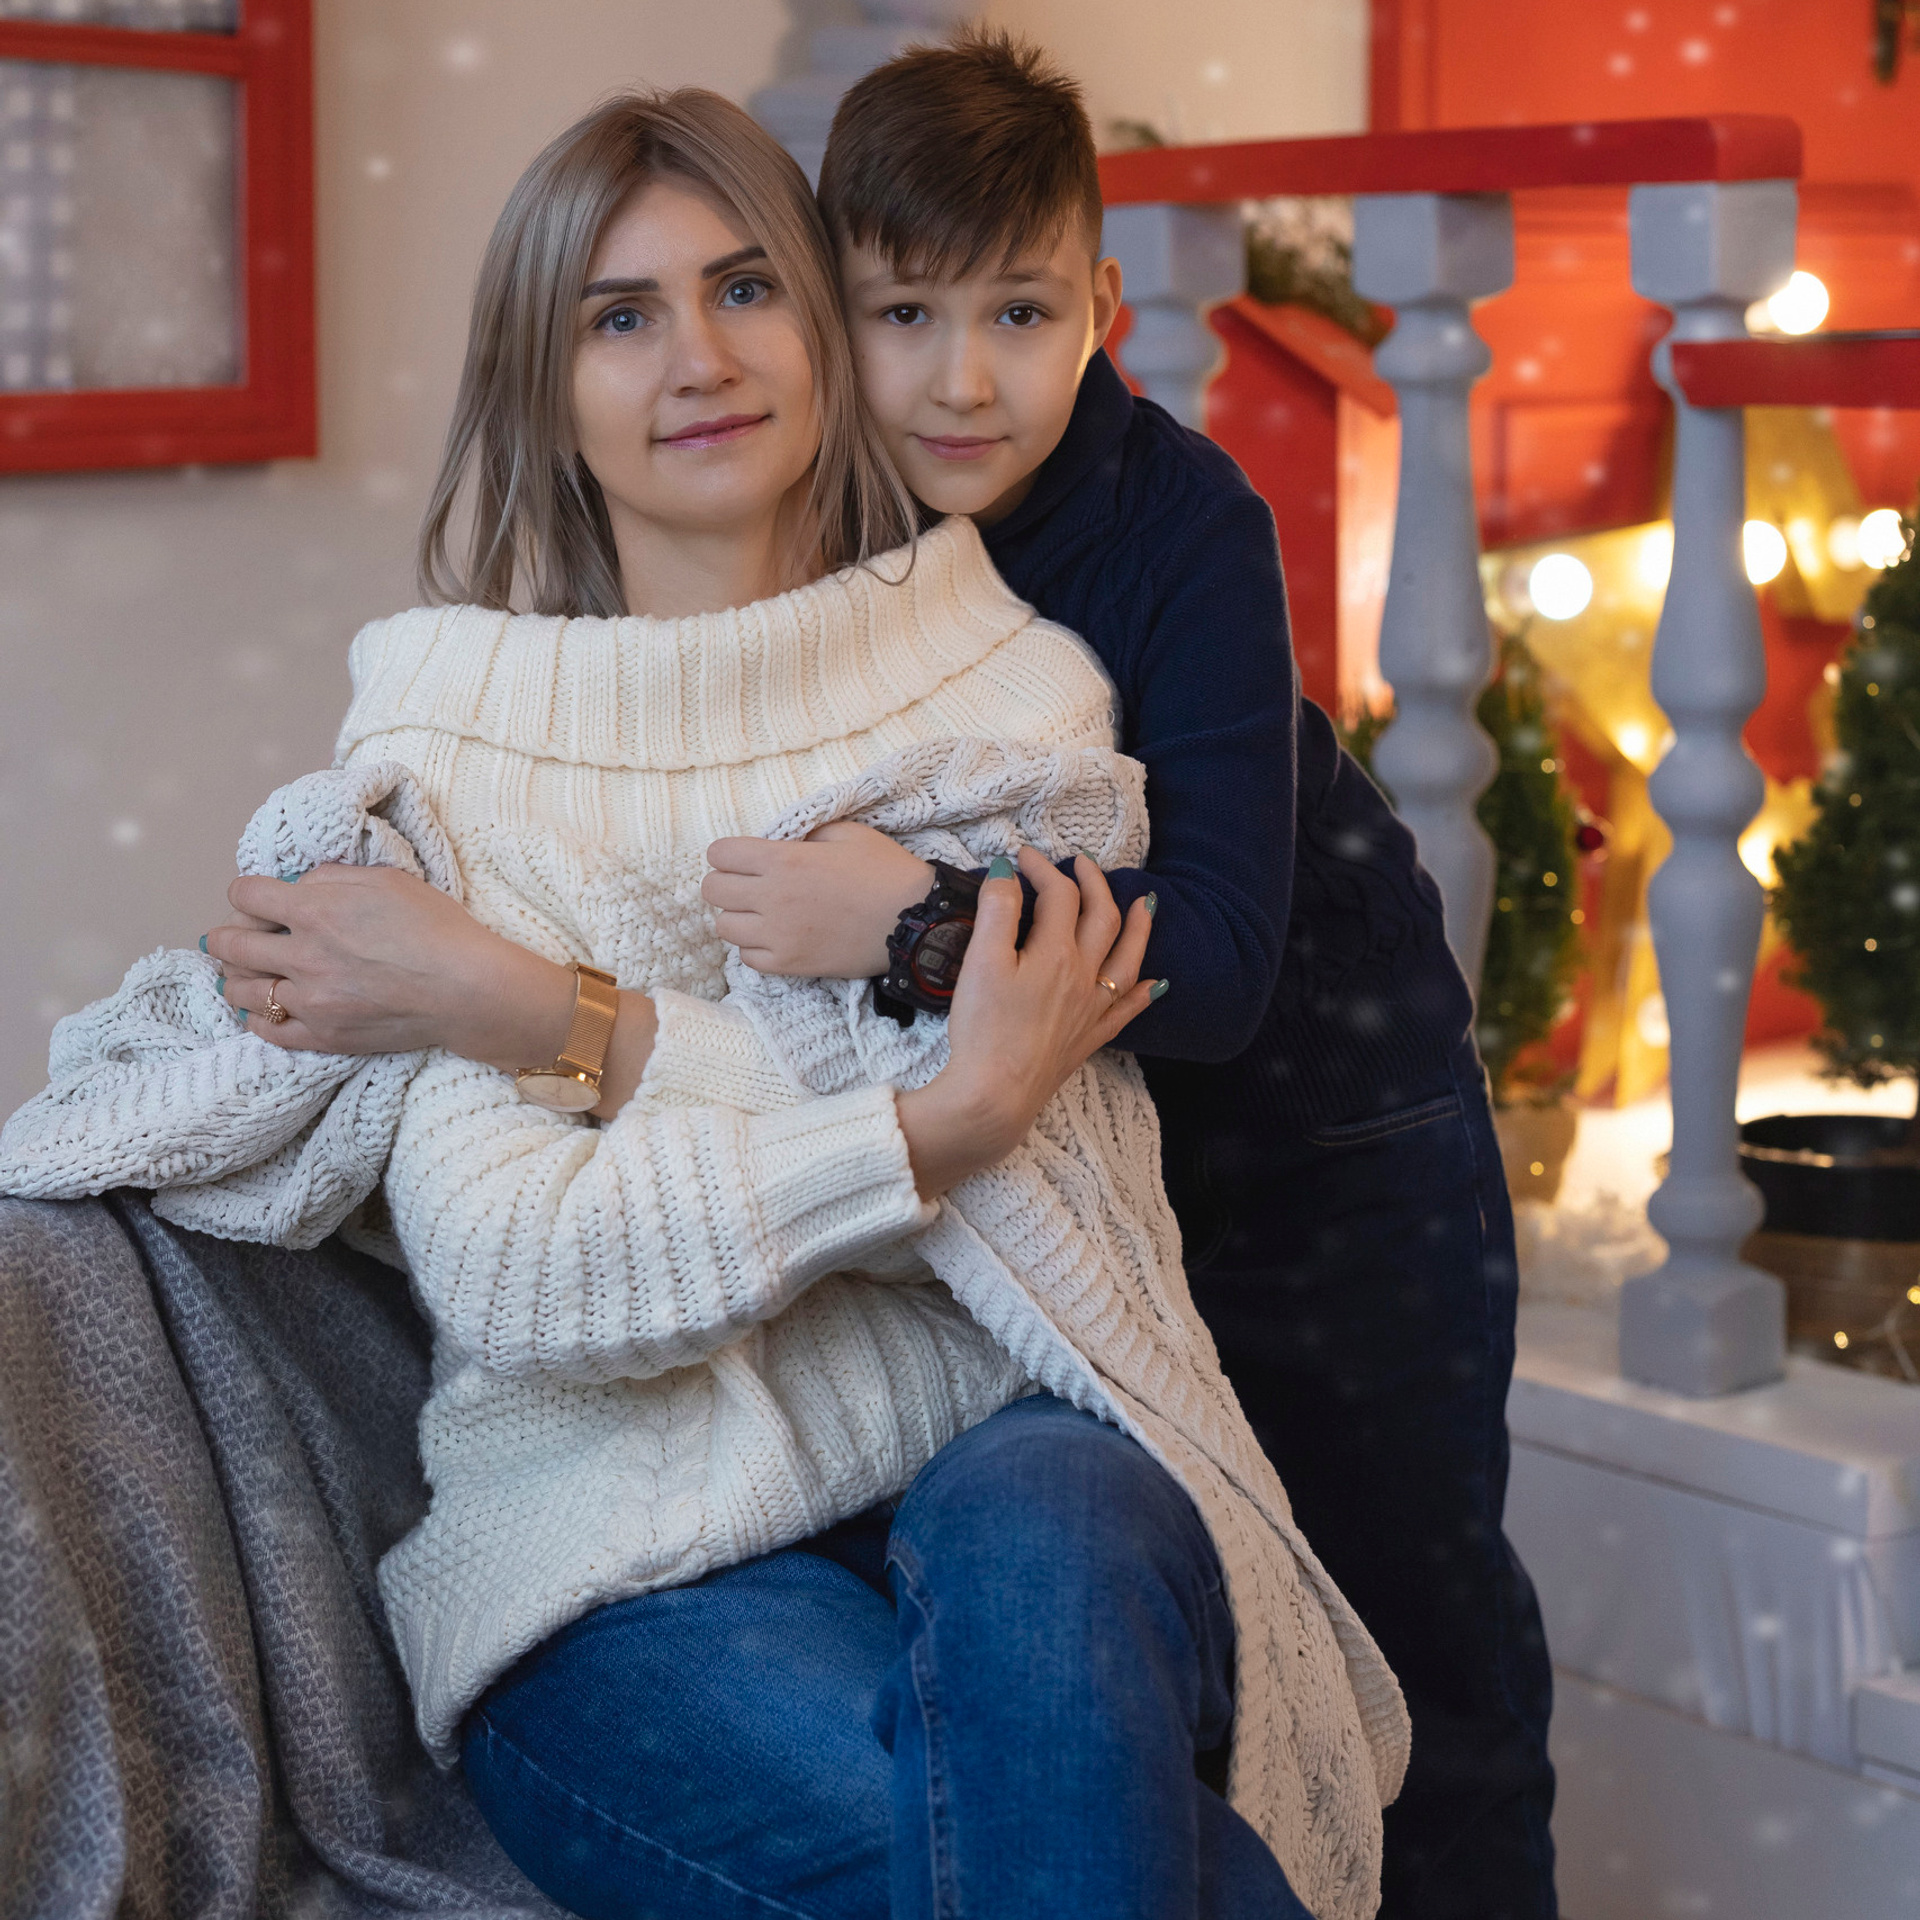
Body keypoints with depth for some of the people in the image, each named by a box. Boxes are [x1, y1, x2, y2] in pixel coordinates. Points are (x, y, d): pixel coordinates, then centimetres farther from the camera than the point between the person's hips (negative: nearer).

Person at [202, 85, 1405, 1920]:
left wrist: (530, 1010, -11)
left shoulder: (1013, 678, 9)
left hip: (1015, 1452, 2)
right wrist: (943, 1120, -17)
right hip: (641, 1556, -1)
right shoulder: (448, 727, 2)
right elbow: (508, 1270, -10)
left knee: (1028, 1538, -34)